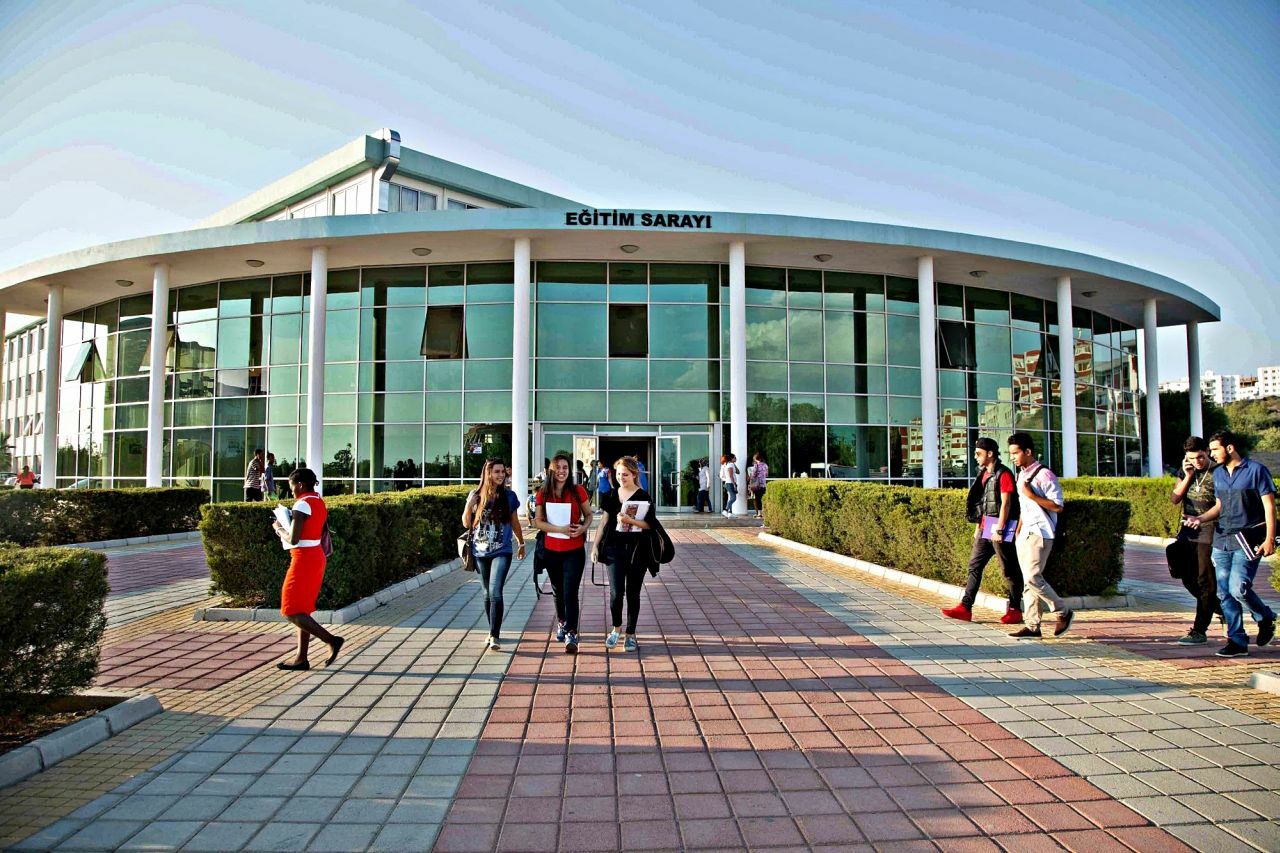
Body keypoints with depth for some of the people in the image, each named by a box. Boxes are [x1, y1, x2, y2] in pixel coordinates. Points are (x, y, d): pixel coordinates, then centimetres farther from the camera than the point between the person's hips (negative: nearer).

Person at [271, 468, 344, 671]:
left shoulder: (302, 505, -16)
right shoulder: (320, 503, 12)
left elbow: (293, 539, -19)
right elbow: (325, 536, 14)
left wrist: (279, 528, -3)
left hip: (304, 559, -10)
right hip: (317, 556, 10)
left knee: (291, 611, -4)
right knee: (302, 610, 13)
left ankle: (331, 640, -9)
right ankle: (301, 658, 16)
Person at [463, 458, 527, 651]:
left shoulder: (509, 496, -1)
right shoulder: (476, 495, 0)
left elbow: (514, 522, 11)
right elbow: (466, 524, 1)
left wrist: (522, 544, 19)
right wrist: (469, 505, -15)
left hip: (502, 552, -2)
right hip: (481, 552, 2)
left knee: (495, 592, -15)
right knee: (488, 593, 14)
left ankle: (495, 636, -12)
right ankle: (492, 631, 29)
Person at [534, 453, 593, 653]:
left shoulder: (578, 491, -3)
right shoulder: (544, 494, 1)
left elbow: (588, 515, 6)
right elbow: (538, 521, -3)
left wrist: (584, 527, -15)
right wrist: (560, 529, -17)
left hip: (574, 550, -3)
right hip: (551, 550, 3)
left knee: (570, 593, -10)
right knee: (558, 591, 19)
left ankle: (571, 635, -8)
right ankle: (562, 623, 41)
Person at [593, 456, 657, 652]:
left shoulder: (644, 496, -3)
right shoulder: (612, 496, 8)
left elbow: (650, 524, -8)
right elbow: (604, 522, 14)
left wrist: (630, 520, -22)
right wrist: (596, 545, 12)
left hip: (636, 550, -2)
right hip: (614, 548, 2)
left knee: (633, 593, 5)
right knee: (615, 592, -5)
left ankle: (630, 634, 19)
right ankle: (616, 628, 20)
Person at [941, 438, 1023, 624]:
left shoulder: (1003, 474, -11)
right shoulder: (983, 474, 15)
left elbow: (1006, 503, -16)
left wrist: (999, 530, -19)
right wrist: (978, 527, 17)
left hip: (999, 527, -9)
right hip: (985, 528, 9)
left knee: (1009, 570, 2)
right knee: (974, 566, 4)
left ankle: (1015, 610, 13)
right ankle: (965, 608, 4)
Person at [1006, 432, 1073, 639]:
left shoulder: (1044, 474, -12)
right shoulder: (1021, 475, 15)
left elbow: (1058, 506, -15)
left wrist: (1032, 495, -19)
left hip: (1040, 533, -9)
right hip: (1024, 534, 9)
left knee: (1032, 577, -14)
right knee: (1028, 580, 6)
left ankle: (1063, 613, 7)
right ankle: (1032, 626, 9)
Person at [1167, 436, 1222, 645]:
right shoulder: (1186, 472, 11)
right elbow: (1175, 498, 5)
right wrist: (1188, 476, -3)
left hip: (1208, 529, -6)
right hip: (1187, 528, 6)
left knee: (1204, 579, -4)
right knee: (1186, 575, 9)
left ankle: (1199, 631, -1)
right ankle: (1217, 606, 33)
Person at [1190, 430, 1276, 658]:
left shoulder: (1256, 470, -4)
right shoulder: (1218, 473, 14)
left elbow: (1269, 506, -6)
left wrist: (1269, 539, -13)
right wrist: (1202, 518, 2)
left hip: (1248, 540, -6)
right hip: (1222, 539, 6)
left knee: (1238, 587, -15)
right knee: (1224, 592, 3)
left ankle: (1266, 618, 15)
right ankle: (1237, 641, 11)